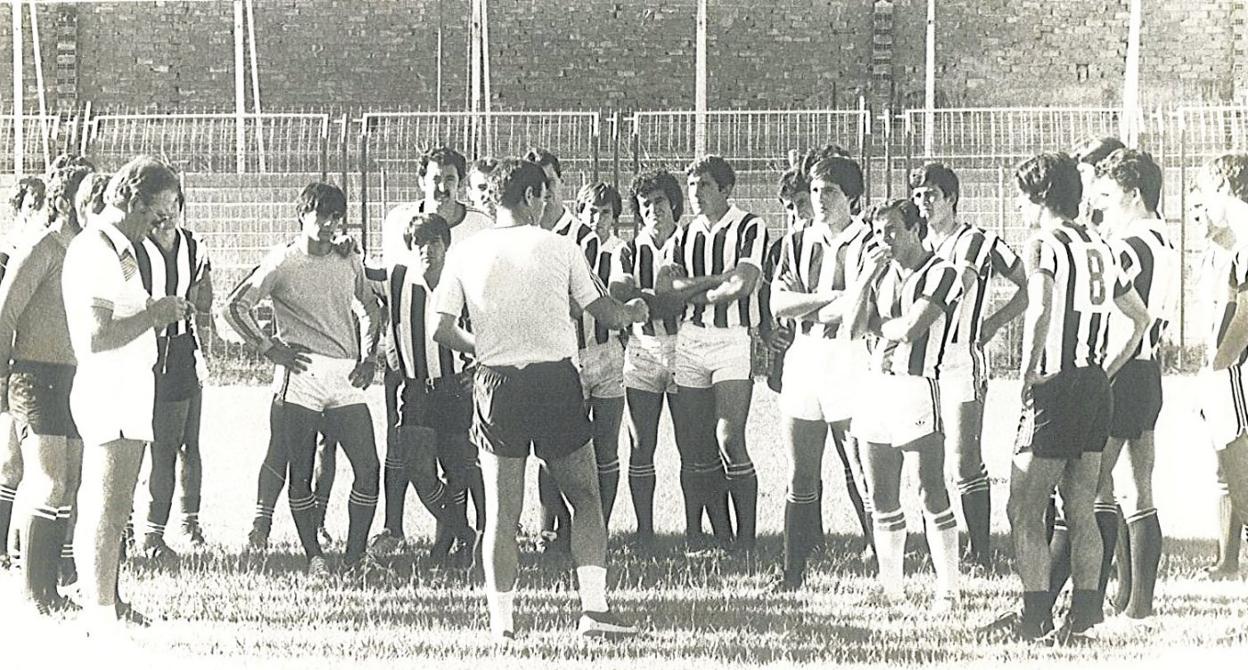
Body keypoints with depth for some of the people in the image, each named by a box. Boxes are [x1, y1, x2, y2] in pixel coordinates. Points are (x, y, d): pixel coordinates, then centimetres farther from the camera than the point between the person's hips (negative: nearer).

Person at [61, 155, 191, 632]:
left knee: (114, 510, 16)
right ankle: (101, 618, -6)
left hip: (129, 392, 11)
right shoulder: (93, 251, -16)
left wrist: (160, 315, 7)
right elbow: (97, 336, -25)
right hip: (108, 392, -11)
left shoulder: (119, 251, 17)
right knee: (105, 512, -8)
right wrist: (154, 314, -16)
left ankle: (106, 605, 23)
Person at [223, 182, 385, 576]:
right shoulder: (281, 263, 0)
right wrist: (268, 348, -5)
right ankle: (313, 556, 9)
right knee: (301, 473, -1)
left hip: (346, 380, 4)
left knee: (368, 468, -5)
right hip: (300, 378, -4)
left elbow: (372, 309, 28)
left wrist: (369, 356, 16)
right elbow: (235, 307, -2)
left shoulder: (349, 262, 13)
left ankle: (356, 553, 6)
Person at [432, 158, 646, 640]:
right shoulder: (558, 247, -1)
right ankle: (593, 607, 1)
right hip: (556, 378, -1)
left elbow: (442, 329, 0)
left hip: (497, 383, 1)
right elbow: (604, 312, 6)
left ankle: (502, 621, 4)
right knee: (586, 497, 10)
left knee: (501, 512, 5)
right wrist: (634, 312, 27)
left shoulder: (465, 254, 2)